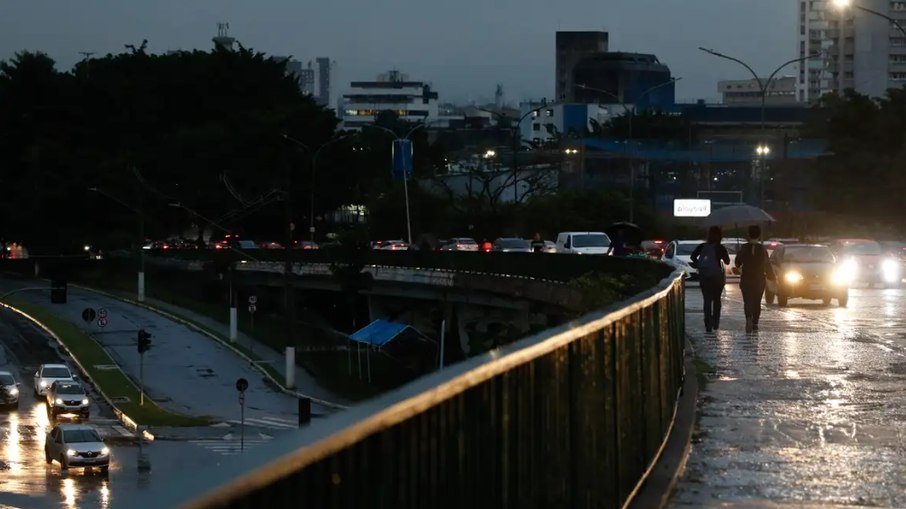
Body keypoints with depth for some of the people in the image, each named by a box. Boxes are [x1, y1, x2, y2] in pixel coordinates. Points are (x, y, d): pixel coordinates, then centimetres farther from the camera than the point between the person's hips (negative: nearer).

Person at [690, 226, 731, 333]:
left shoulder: (702, 247, -2)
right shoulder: (720, 248, -9)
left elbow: (693, 257, -12)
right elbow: (727, 261, -3)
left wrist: (698, 264, 3)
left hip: (704, 276, 1)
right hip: (718, 277, -1)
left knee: (707, 301, 1)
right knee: (716, 300, 16)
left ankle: (708, 325, -11)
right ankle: (715, 324, 16)